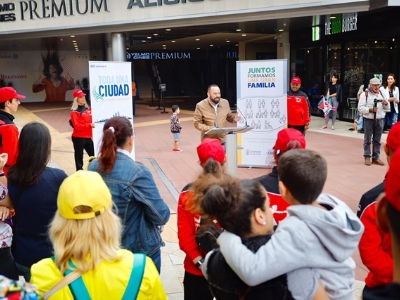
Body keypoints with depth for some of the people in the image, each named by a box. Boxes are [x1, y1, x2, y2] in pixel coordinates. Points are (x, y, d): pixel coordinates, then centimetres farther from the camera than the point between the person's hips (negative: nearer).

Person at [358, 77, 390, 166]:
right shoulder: (365, 94, -2)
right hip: (369, 120, -4)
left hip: (379, 120, 4)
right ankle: (367, 157, 9)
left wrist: (386, 104, -6)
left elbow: (387, 109, 16)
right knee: (367, 140, 2)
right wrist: (370, 110, -20)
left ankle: (376, 157, 15)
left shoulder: (381, 94, 13)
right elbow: (360, 108, -9)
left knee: (377, 140, 8)